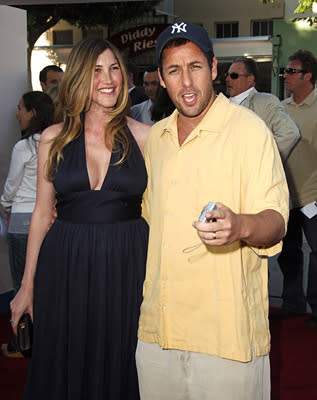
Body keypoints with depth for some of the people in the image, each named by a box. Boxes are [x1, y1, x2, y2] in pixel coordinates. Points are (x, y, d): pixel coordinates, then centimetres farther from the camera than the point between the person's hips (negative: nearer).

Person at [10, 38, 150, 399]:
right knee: (64, 371, 11)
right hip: (66, 265, 1)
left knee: (119, 369, 10)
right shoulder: (54, 139, 3)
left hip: (126, 264, -1)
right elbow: (42, 213, 7)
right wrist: (27, 285, 8)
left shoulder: (144, 137, 0)